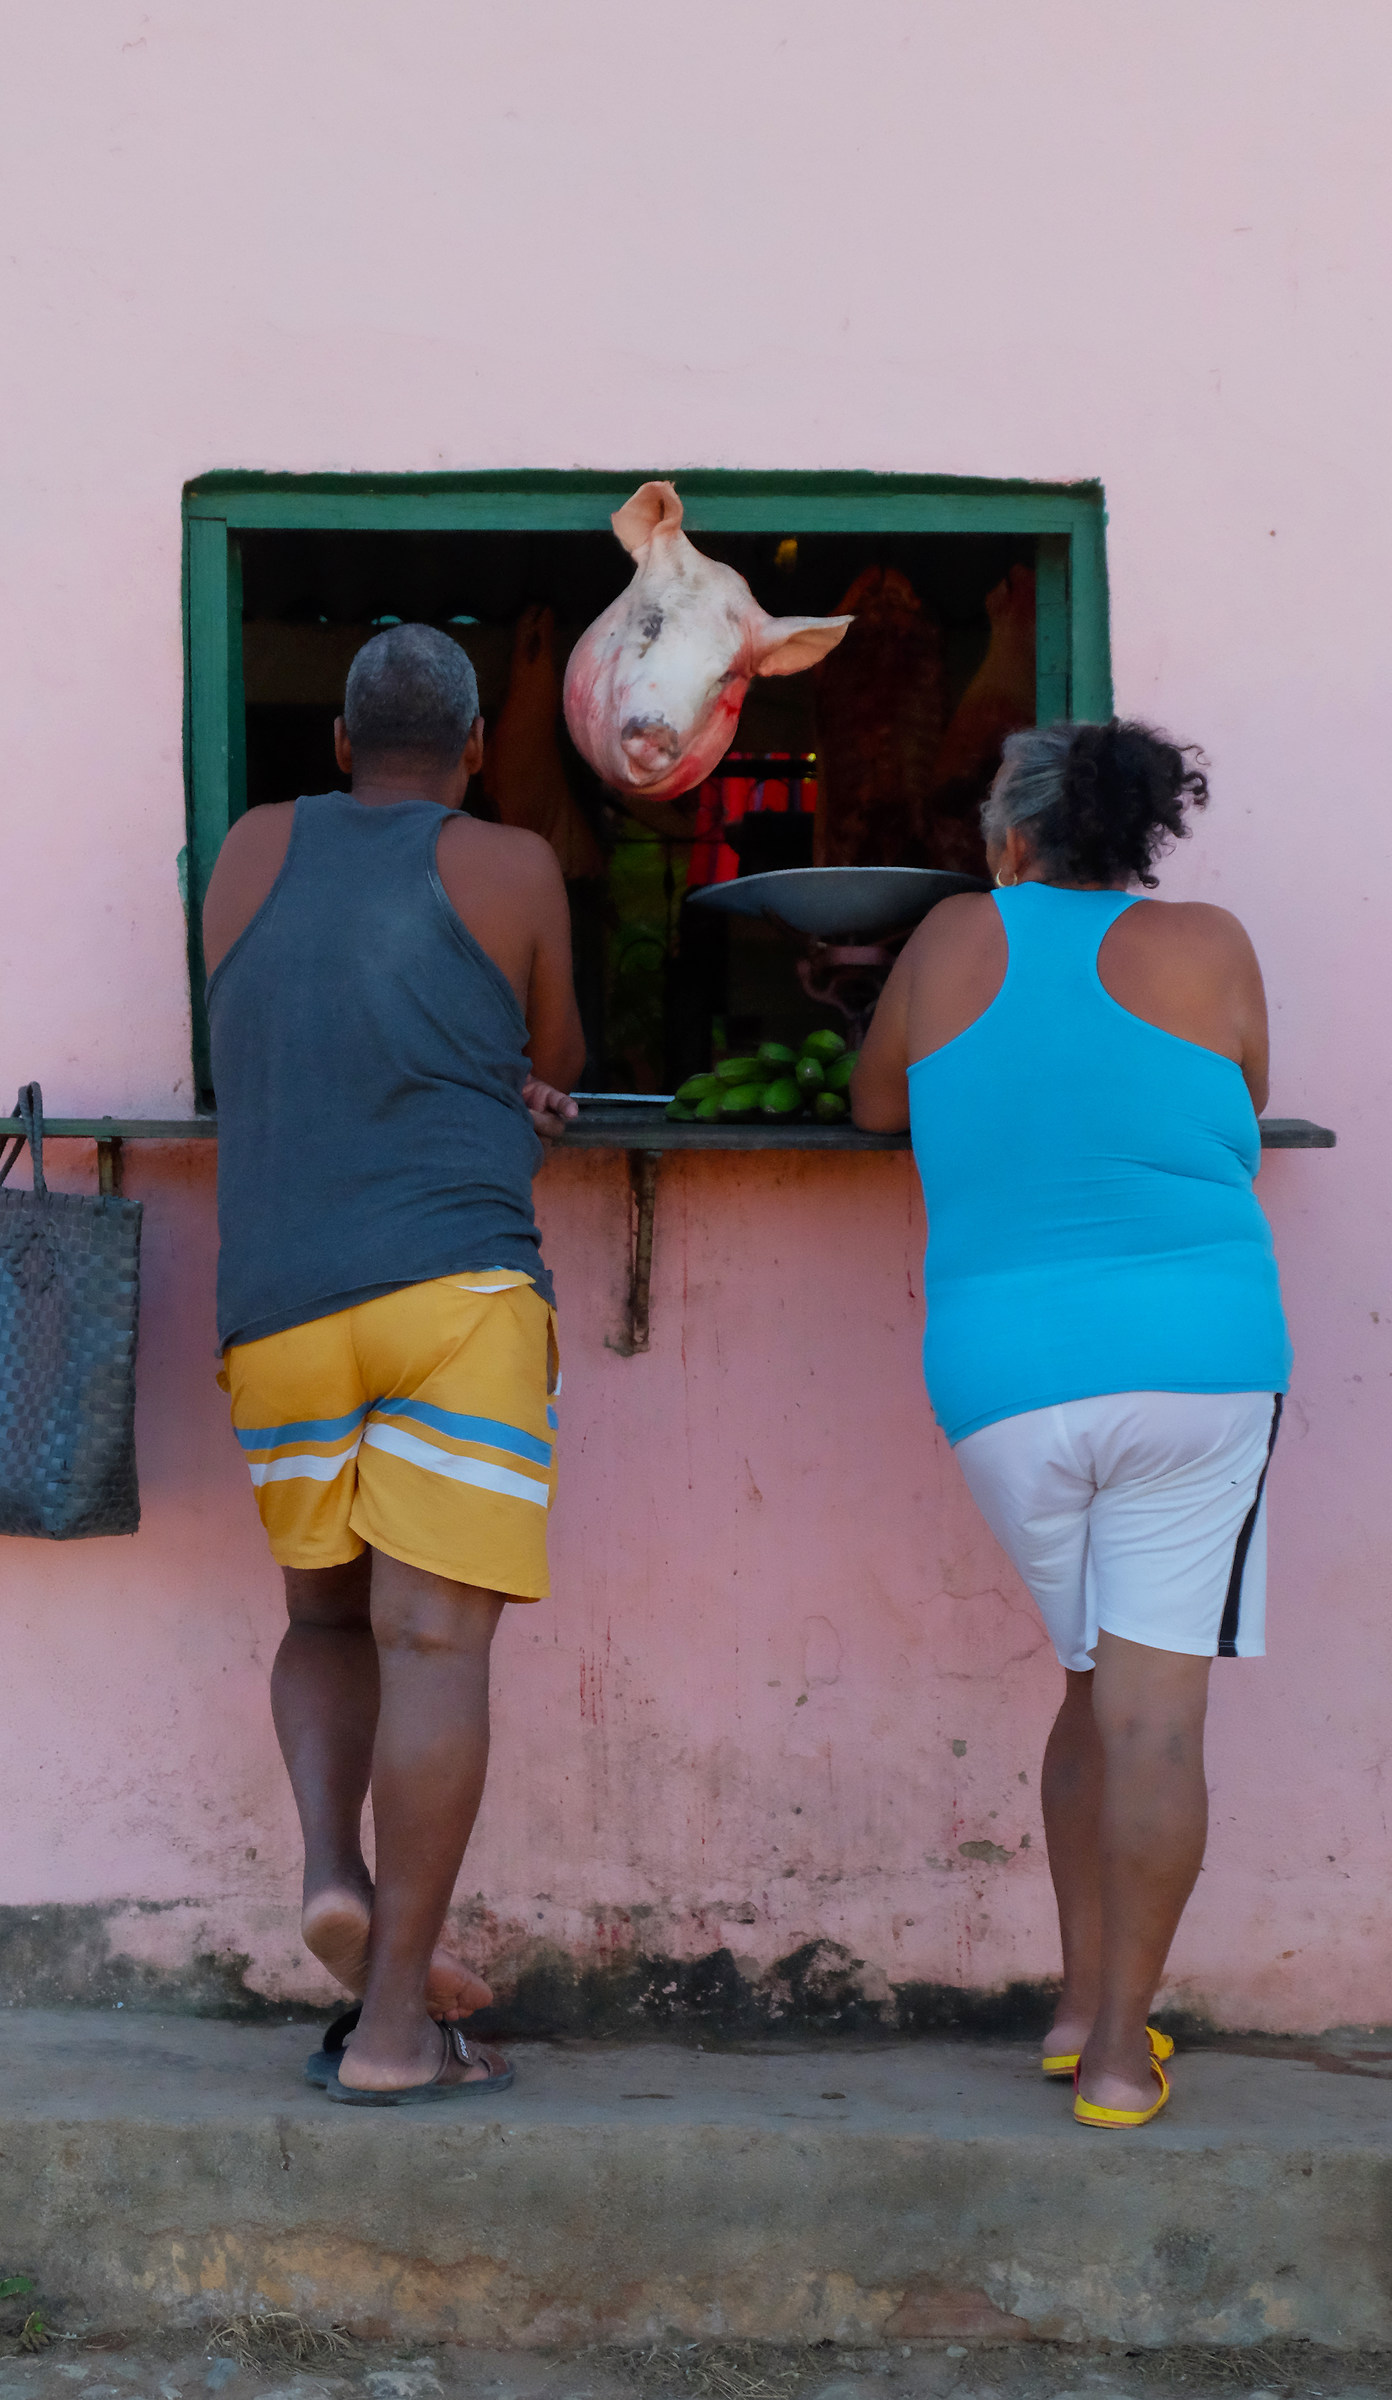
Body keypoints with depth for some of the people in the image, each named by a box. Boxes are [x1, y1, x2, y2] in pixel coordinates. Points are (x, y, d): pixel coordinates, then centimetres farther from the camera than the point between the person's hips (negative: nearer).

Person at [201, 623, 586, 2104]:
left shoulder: (254, 853, 16)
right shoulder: (510, 870, 7)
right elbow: (557, 1062, 22)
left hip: (275, 1311, 4)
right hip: (452, 1284, -3)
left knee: (326, 1619, 20)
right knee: (432, 1638, -5)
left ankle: (333, 1867, -4)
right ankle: (395, 2019, -7)